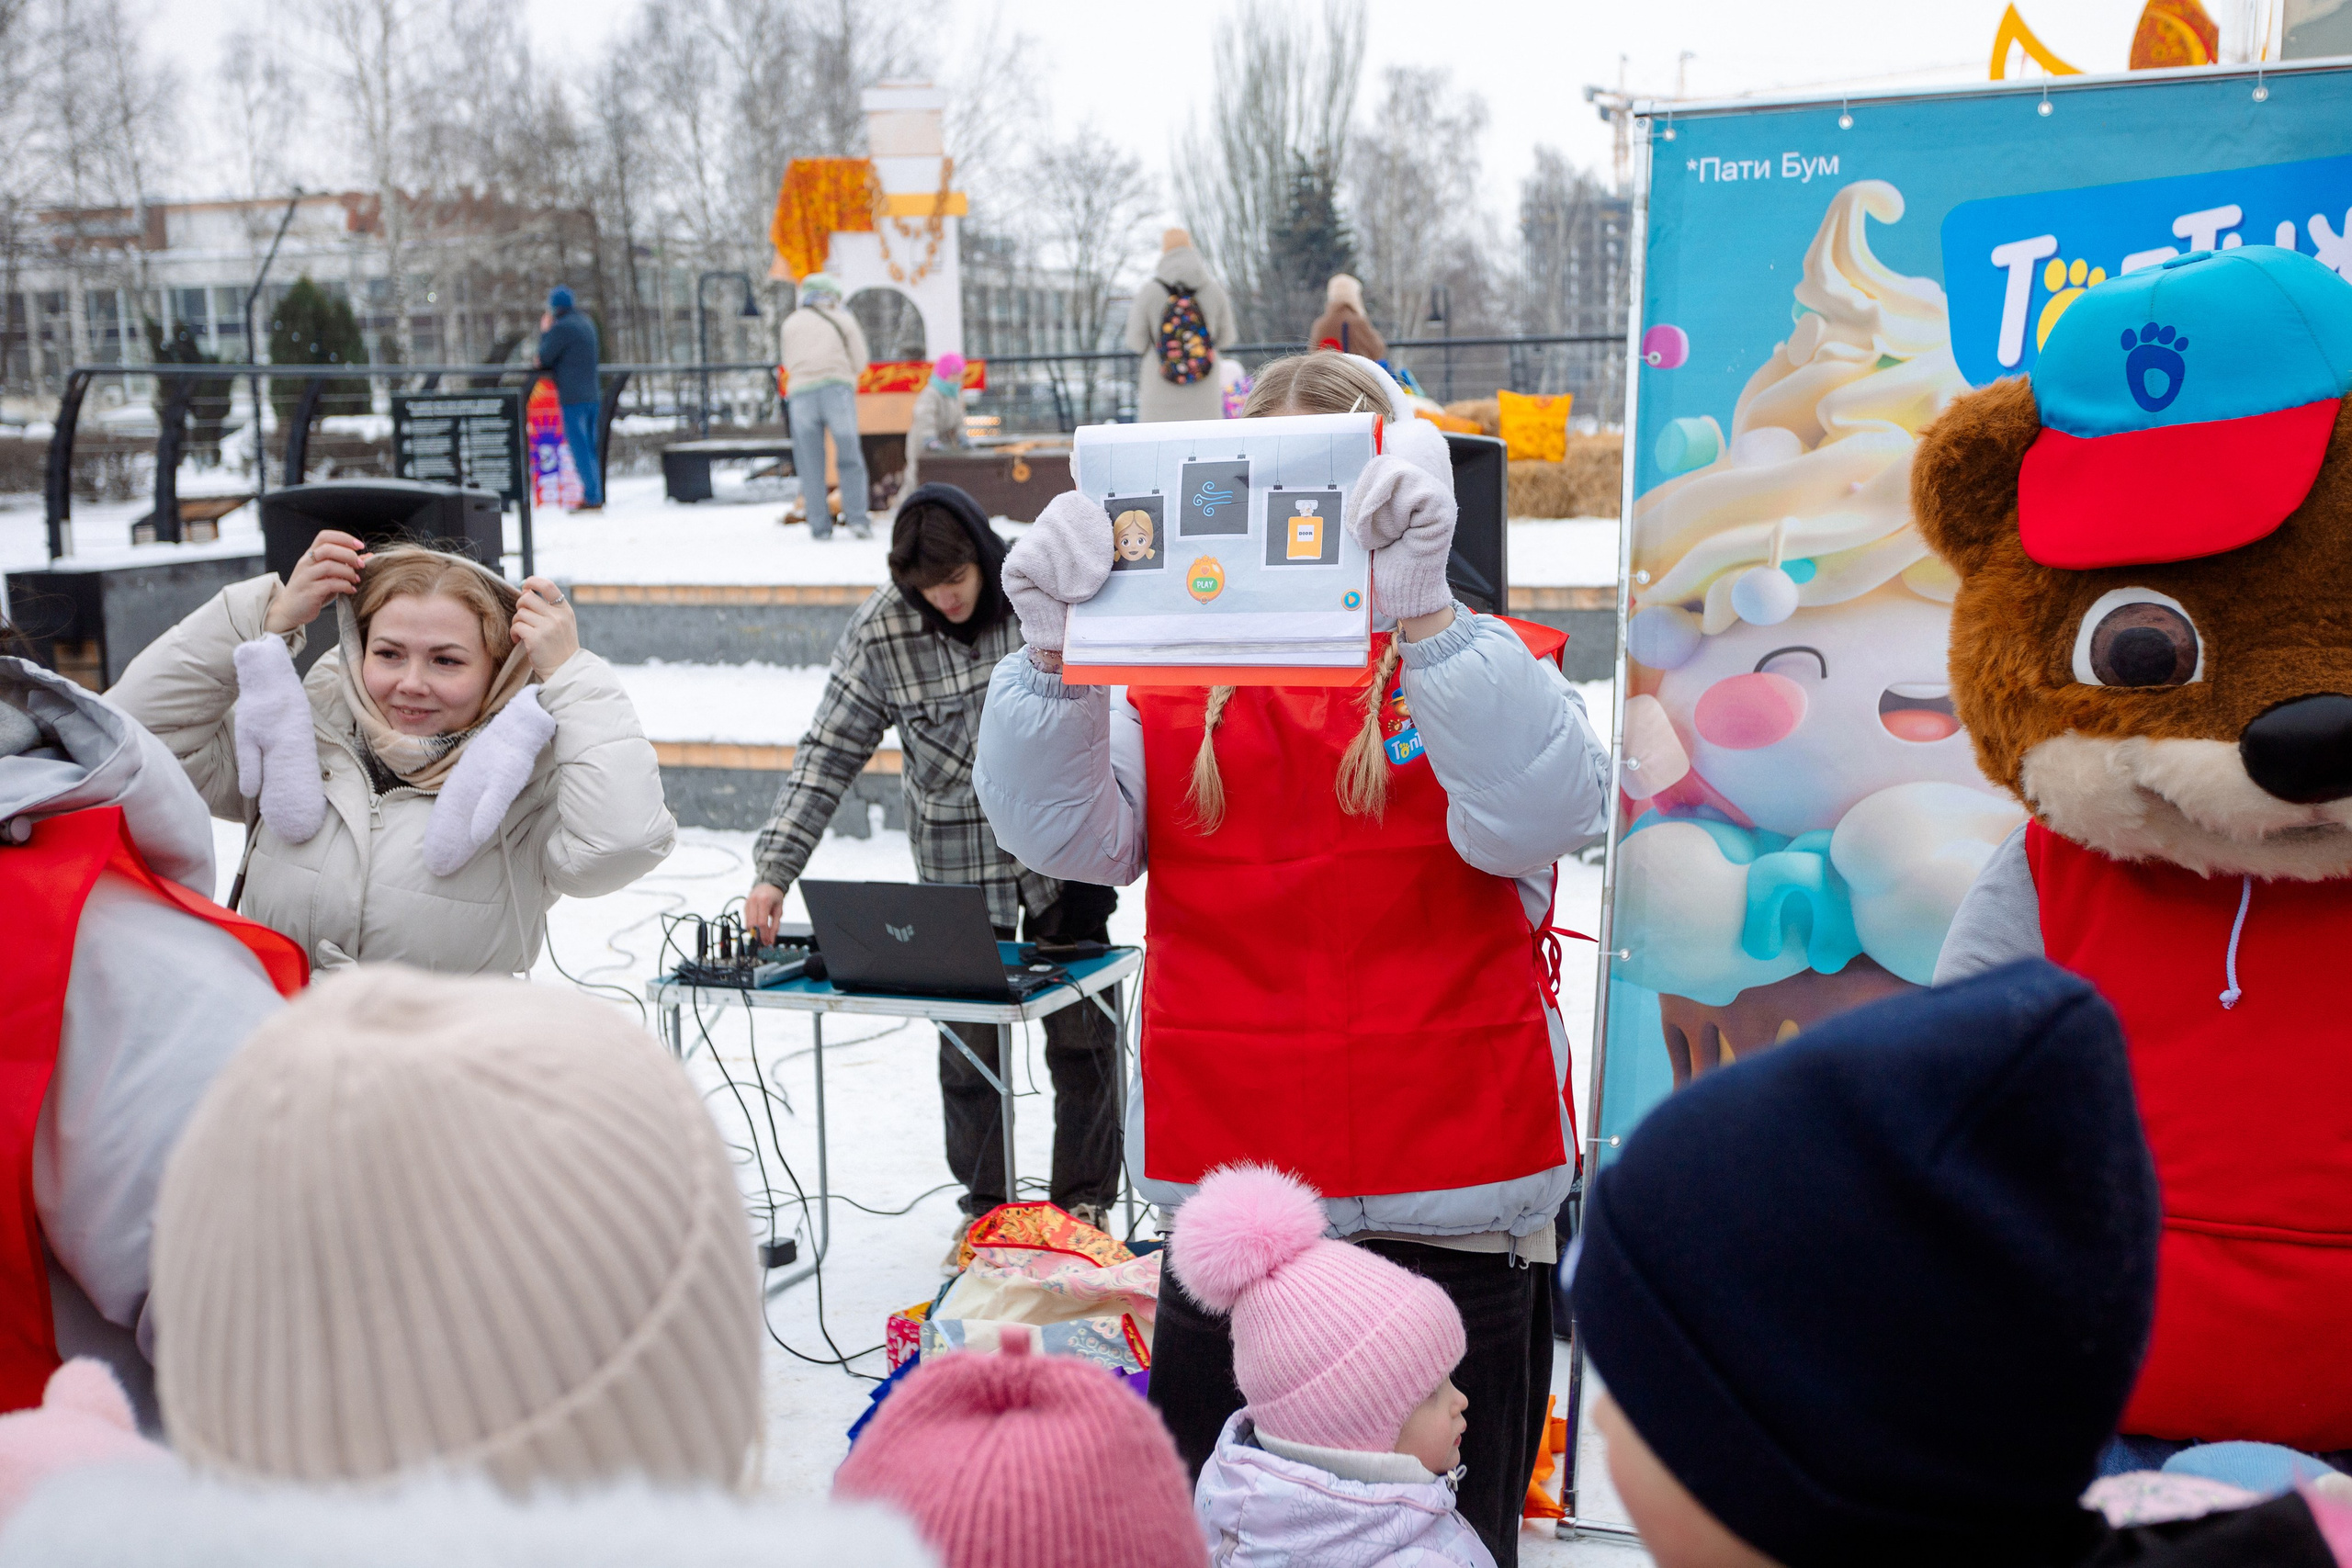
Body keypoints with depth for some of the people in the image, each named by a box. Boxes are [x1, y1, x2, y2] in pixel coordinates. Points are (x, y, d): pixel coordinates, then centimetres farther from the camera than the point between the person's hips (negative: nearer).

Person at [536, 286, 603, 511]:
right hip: (592, 394, 8)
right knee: (590, 448, 11)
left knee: (580, 449, -7)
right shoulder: (587, 324, 16)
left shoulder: (562, 327, -10)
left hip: (573, 397, -8)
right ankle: (595, 496, 11)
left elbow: (544, 358, -4)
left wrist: (544, 332, 7)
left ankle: (591, 497, -11)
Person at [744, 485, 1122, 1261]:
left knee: (1082, 1030, 7)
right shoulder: (879, 631, -11)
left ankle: (1085, 1202, 24)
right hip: (959, 861, 0)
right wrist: (775, 870, -18)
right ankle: (984, 1205, 23)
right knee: (968, 1035, 4)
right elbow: (827, 754, -10)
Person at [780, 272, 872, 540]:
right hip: (837, 389, -2)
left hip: (801, 393, 2)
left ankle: (820, 525, 0)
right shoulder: (844, 320, 9)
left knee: (811, 465, 4)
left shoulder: (791, 323, 15)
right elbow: (859, 363, 9)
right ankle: (857, 519, -10)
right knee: (850, 459, 2)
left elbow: (789, 364, 20)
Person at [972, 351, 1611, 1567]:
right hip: (1225, 1217, 2)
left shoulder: (1480, 669, 1)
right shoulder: (1170, 682, 6)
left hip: (1448, 1229, -1)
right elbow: (1057, 830, -9)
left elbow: (1543, 814, -19)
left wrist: (1421, 609, -30)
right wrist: (1055, 652, -26)